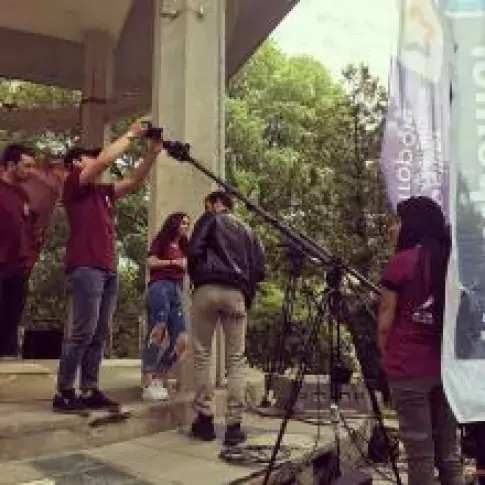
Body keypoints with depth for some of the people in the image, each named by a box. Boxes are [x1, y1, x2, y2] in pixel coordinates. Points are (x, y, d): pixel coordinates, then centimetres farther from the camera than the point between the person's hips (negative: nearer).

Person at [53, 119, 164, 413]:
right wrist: (131, 135, -1)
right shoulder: (73, 185, 2)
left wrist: (152, 153, 9)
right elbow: (105, 160, -10)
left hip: (109, 270, 8)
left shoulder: (103, 191, 22)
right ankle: (64, 393, -2)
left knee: (100, 334, 5)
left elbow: (135, 182, 20)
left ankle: (90, 391, 9)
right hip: (85, 267, -8)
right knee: (84, 332, -10)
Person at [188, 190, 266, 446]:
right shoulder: (248, 231, 25)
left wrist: (196, 279, 12)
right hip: (237, 294, 3)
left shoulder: (209, 220, 13)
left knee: (202, 355, 5)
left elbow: (194, 251, -2)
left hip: (207, 289, -2)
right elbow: (259, 268, 13)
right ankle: (234, 425, -1)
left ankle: (205, 419, 5)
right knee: (236, 359, 3)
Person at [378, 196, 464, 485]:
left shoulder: (400, 263, -11)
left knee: (420, 455, 3)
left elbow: (385, 323, -7)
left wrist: (387, 358, 9)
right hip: (448, 366, 6)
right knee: (450, 452, 14)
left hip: (409, 369, -5)